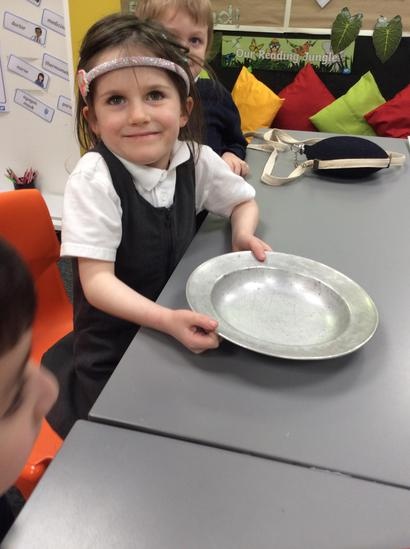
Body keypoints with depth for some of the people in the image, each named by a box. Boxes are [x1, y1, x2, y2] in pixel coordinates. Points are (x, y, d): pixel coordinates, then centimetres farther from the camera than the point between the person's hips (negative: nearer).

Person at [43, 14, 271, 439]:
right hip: (111, 351, -4)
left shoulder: (197, 160, -8)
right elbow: (97, 281, -23)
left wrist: (243, 233, -12)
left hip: (180, 318, 5)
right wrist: (167, 320, -39)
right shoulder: (93, 179, -21)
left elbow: (244, 200, 11)